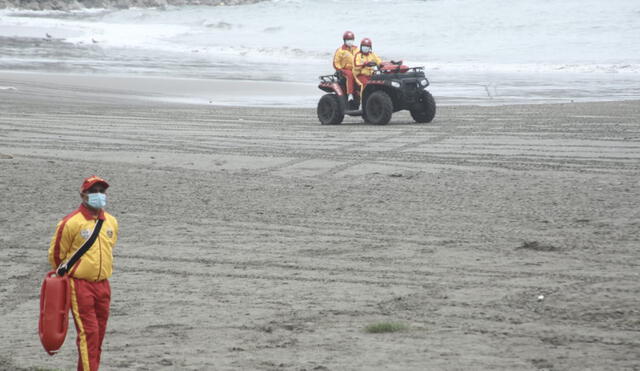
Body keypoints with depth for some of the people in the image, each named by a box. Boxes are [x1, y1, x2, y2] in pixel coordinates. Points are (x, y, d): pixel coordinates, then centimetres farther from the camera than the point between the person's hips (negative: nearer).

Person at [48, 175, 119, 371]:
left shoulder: (111, 222, 8)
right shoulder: (71, 223, -12)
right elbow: (55, 254, -2)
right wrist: (69, 276, 10)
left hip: (103, 285, 6)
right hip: (80, 286, -6)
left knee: (99, 332, 8)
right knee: (88, 332, -12)